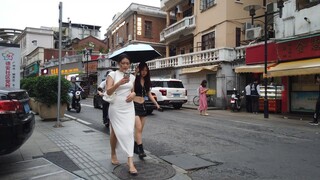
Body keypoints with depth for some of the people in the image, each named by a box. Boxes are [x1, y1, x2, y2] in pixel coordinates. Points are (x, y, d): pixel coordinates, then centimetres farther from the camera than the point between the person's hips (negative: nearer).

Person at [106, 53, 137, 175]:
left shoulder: (132, 77, 10)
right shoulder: (112, 74, -3)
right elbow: (108, 92, -13)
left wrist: (133, 94, -1)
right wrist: (119, 83, -28)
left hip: (129, 108, 3)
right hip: (116, 108, -3)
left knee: (129, 132, -6)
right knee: (115, 132, 11)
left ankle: (130, 162, -6)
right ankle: (113, 154, 35)